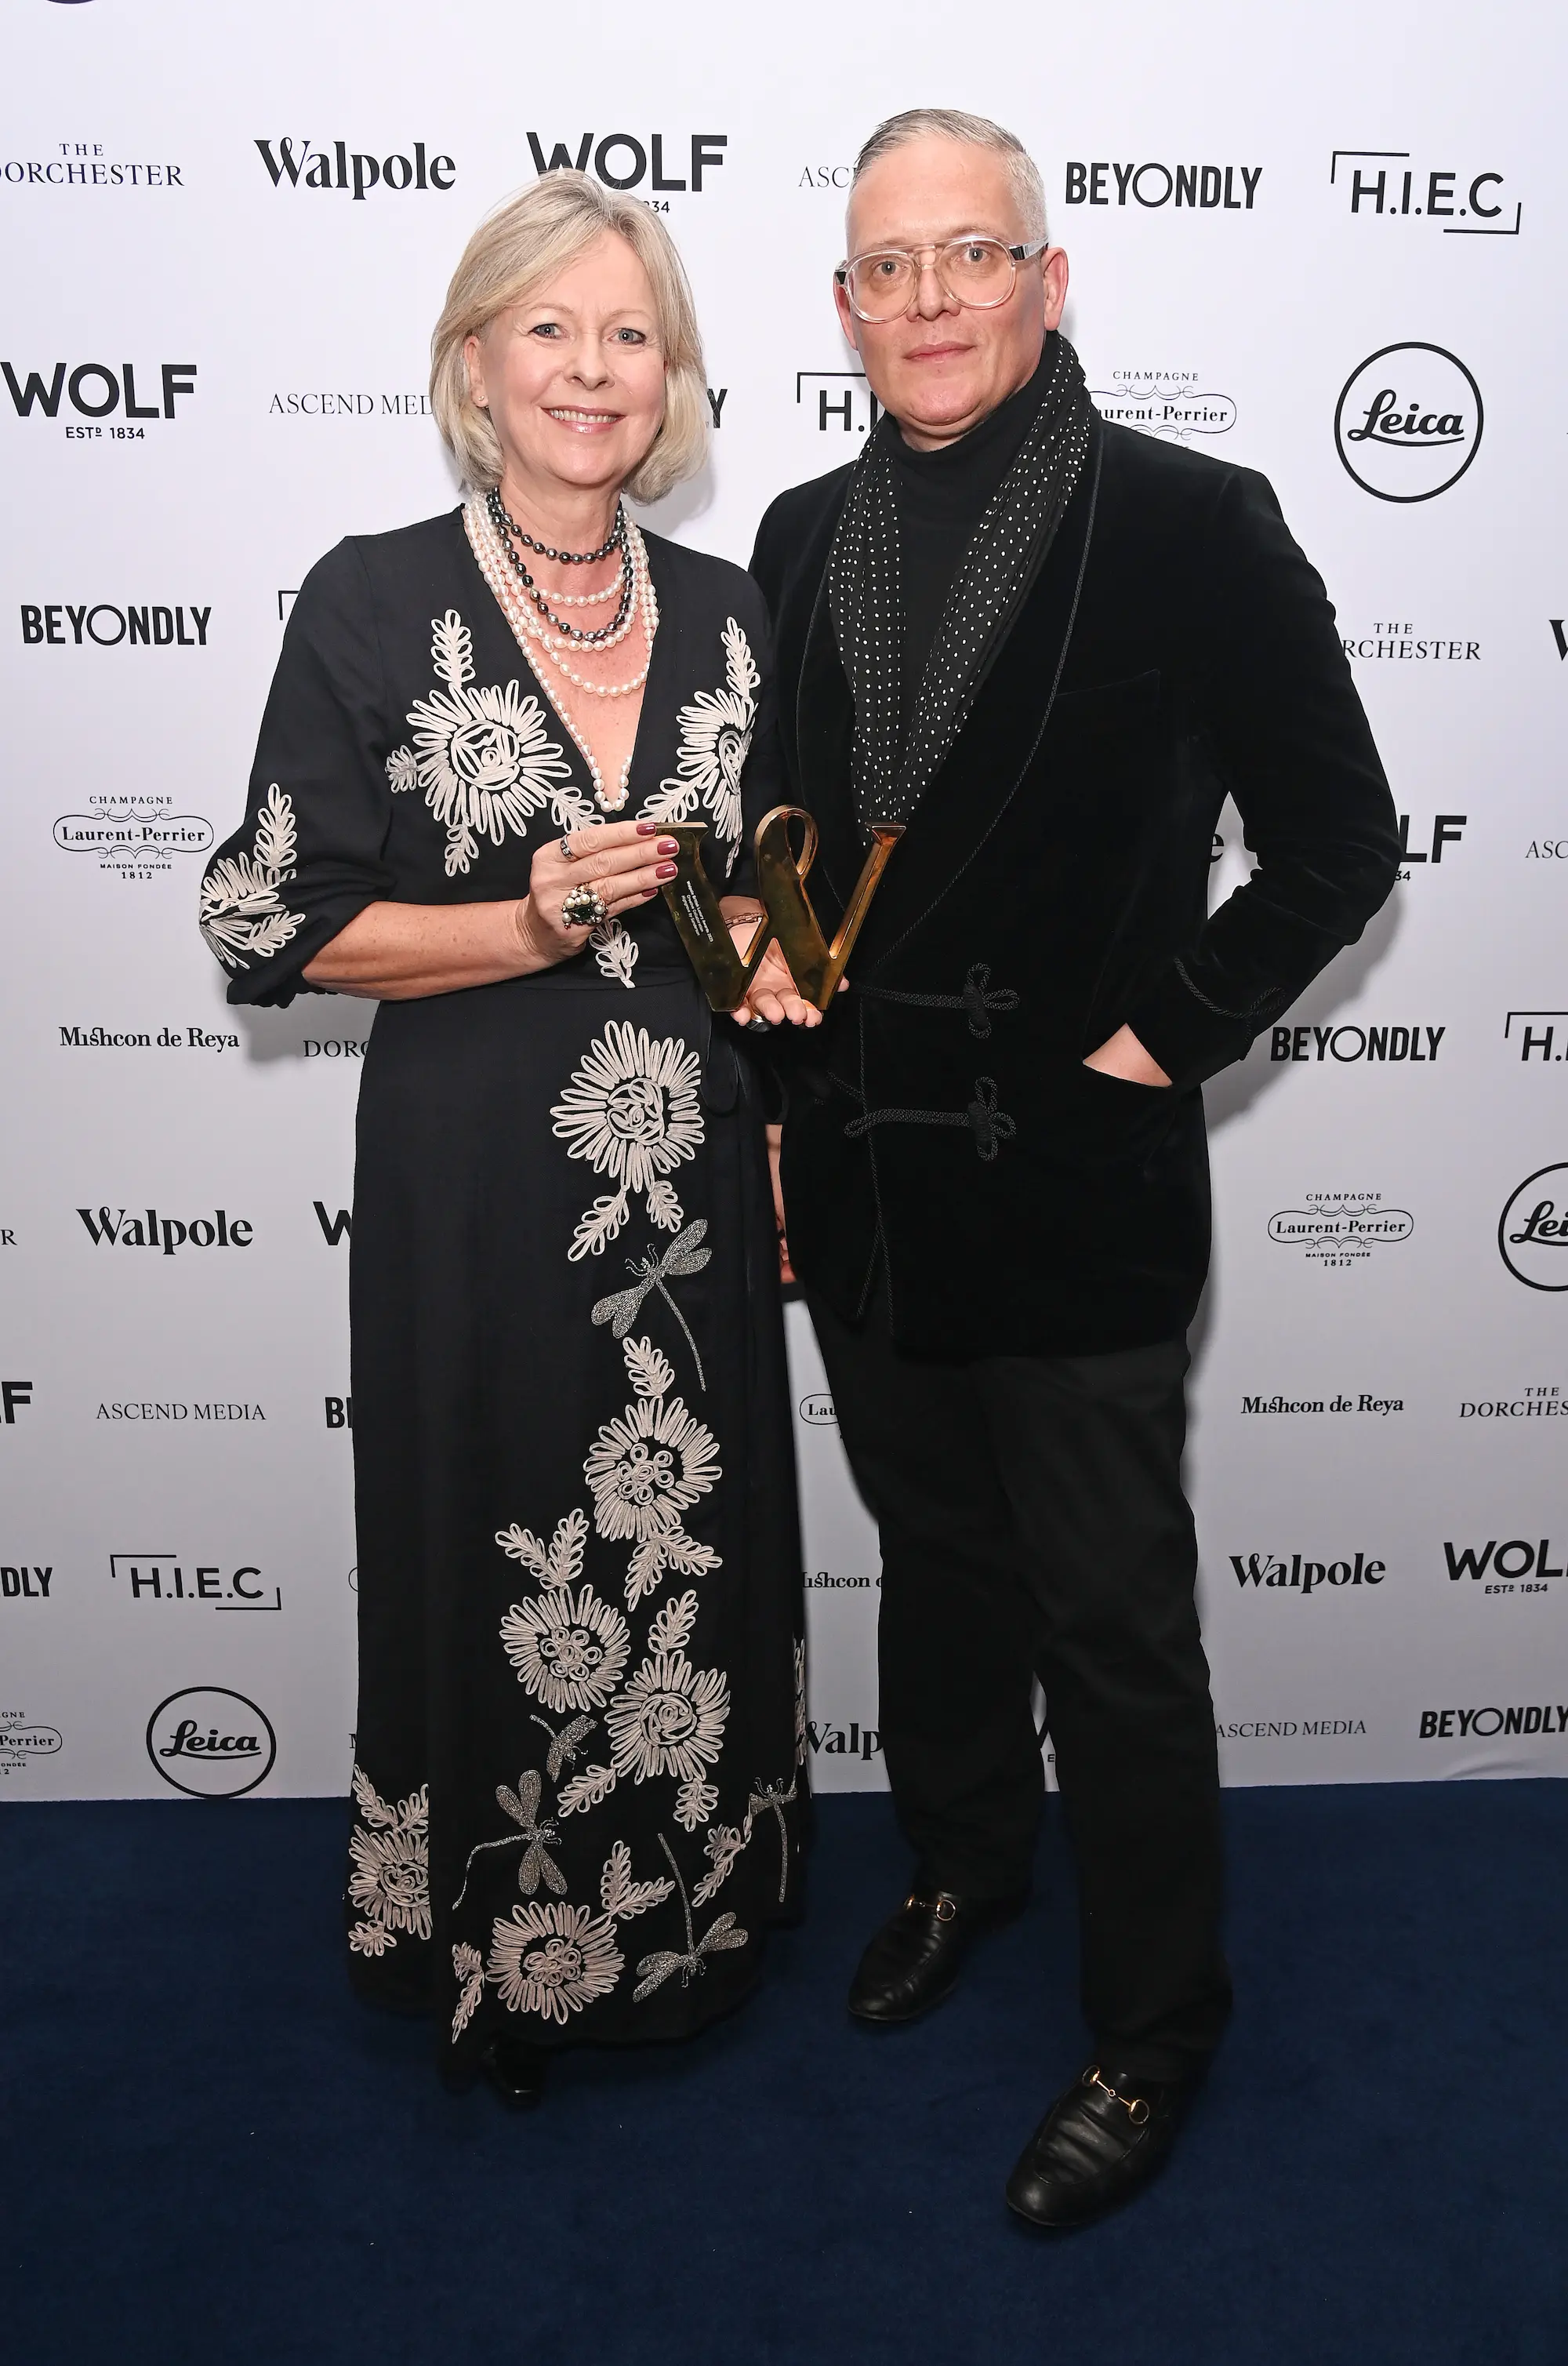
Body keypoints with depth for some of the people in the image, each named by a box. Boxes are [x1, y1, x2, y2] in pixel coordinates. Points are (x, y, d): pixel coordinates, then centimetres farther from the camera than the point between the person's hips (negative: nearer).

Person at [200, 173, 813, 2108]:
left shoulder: (726, 618, 8)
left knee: (695, 1557, 11)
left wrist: (748, 923, 0)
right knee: (498, 1564, 8)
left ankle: (684, 1921, 37)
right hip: (474, 1190, -3)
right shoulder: (373, 604, -4)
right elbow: (276, 924, -7)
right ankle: (505, 1953, 35)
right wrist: (535, 925, -17)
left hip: (692, 1184, 4)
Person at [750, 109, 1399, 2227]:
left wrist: (1168, 1031, -11)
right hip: (861, 1171, 5)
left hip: (1072, 1181, -5)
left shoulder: (1193, 526, -9)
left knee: (1112, 1624, 7)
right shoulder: (806, 540, 7)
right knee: (934, 1554, 22)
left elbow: (1339, 839, -5)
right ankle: (964, 1860, 48)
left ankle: (1156, 2031, 29)